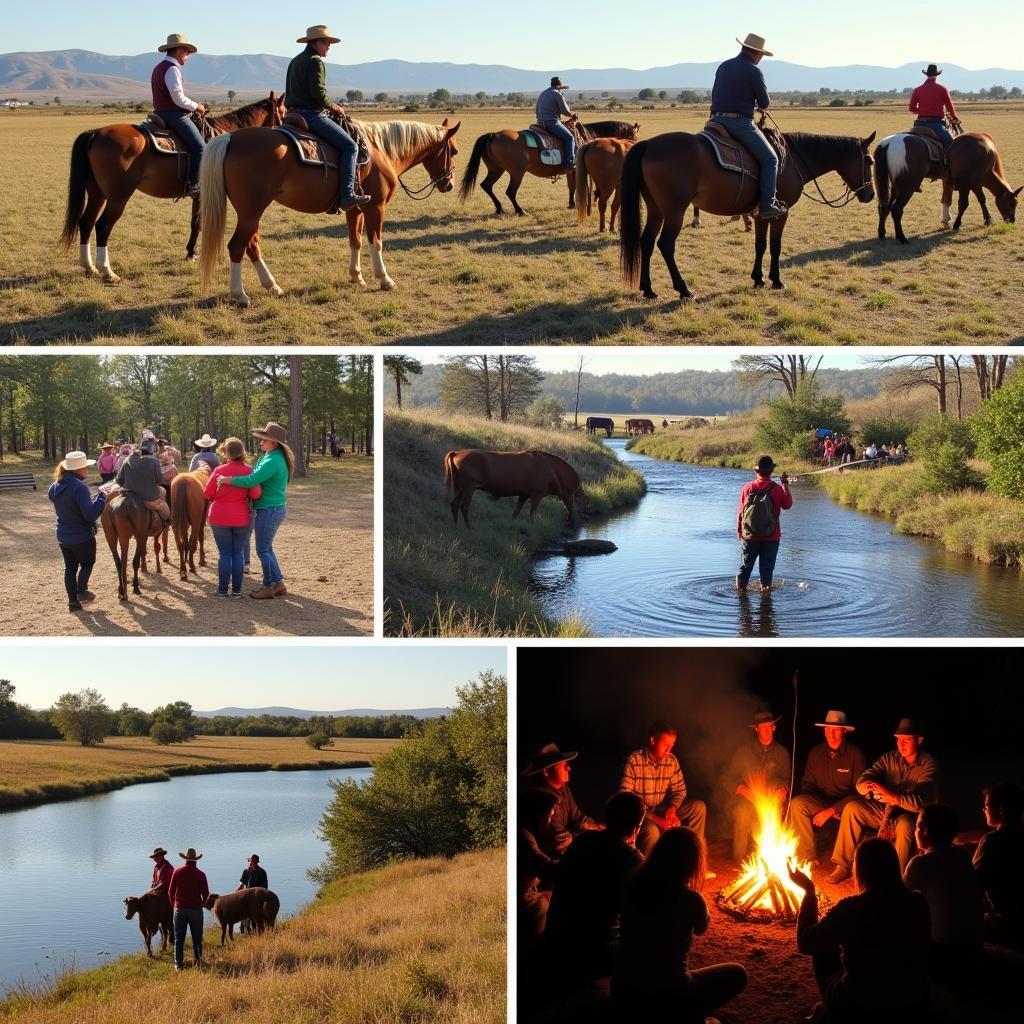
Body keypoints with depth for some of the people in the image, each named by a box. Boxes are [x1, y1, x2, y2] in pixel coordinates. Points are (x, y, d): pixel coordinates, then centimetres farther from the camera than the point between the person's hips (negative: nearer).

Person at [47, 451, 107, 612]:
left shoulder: (56, 486, 0)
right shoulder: (80, 487, -26)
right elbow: (90, 513, -29)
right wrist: (102, 497, -23)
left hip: (63, 536, 7)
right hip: (82, 536, -7)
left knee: (70, 567, 15)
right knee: (87, 563, 17)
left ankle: (73, 601, 18)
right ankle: (82, 591, 6)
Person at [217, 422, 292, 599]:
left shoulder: (272, 461, -23)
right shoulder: (269, 457, 10)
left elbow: (251, 480, -29)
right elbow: (256, 475, 17)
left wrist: (227, 480, -23)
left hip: (269, 511, -10)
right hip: (275, 508, 10)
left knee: (263, 550, 1)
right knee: (267, 548, 19)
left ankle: (269, 586, 10)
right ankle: (278, 583, 24)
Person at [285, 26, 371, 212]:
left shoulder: (295, 61, 20)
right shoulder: (315, 61, -10)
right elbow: (318, 92, -21)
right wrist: (334, 107, -5)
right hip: (313, 115, -10)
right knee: (350, 146, -11)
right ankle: (347, 195, -22)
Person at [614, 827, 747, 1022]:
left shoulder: (633, 885, -6)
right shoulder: (690, 899, -19)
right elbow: (702, 928, 5)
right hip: (668, 999, -5)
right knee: (737, 974, 16)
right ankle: (685, 1017, 12)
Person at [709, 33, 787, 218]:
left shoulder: (724, 66, 13)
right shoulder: (754, 71, -8)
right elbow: (764, 103, -6)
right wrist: (762, 102, 19)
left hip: (716, 119, 7)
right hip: (741, 122, -7)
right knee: (770, 159, 1)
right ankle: (767, 205, -9)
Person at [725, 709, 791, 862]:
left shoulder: (781, 752, 12)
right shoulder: (743, 752, 6)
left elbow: (787, 779, 17)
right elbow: (729, 780, 7)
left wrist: (783, 789, -8)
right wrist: (743, 789, -14)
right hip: (747, 800, -1)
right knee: (743, 812, -36)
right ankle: (739, 859, -24)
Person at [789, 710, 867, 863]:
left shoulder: (855, 754, -8)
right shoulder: (816, 752, 4)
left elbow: (860, 791, -11)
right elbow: (807, 784, 9)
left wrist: (831, 810, -19)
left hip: (846, 805, -4)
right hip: (821, 802, 4)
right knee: (797, 803, -25)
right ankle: (806, 857, -21)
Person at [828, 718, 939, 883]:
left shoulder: (928, 765, -16)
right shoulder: (890, 758, 0)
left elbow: (922, 801, -30)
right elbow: (861, 782, -6)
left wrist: (895, 798, -47)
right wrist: (867, 786, -33)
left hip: (911, 814, -5)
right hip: (884, 809, 5)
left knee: (906, 825, -38)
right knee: (851, 808, -13)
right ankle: (844, 865, -8)